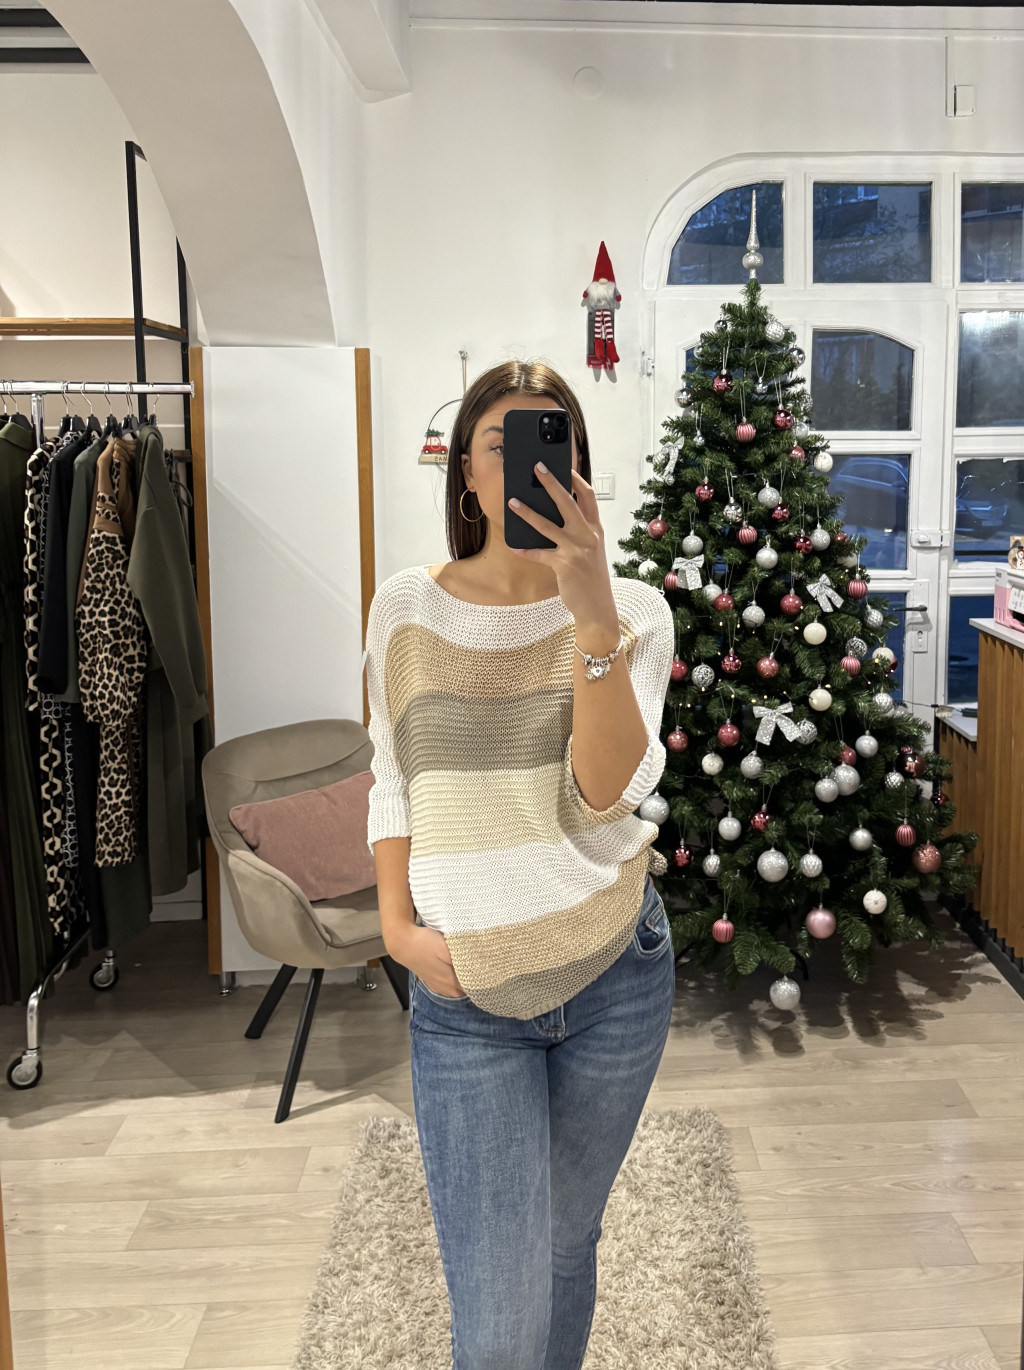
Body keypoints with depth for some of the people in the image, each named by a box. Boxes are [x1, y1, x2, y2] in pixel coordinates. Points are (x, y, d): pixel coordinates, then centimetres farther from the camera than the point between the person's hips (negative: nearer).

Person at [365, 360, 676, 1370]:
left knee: (567, 1242, 20)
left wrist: (592, 612, -29)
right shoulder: (404, 610, -1)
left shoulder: (631, 610, -4)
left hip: (615, 972, 1)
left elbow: (609, 789, -19)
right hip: (462, 989, 0)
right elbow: (392, 784, 8)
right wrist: (396, 924, -4)